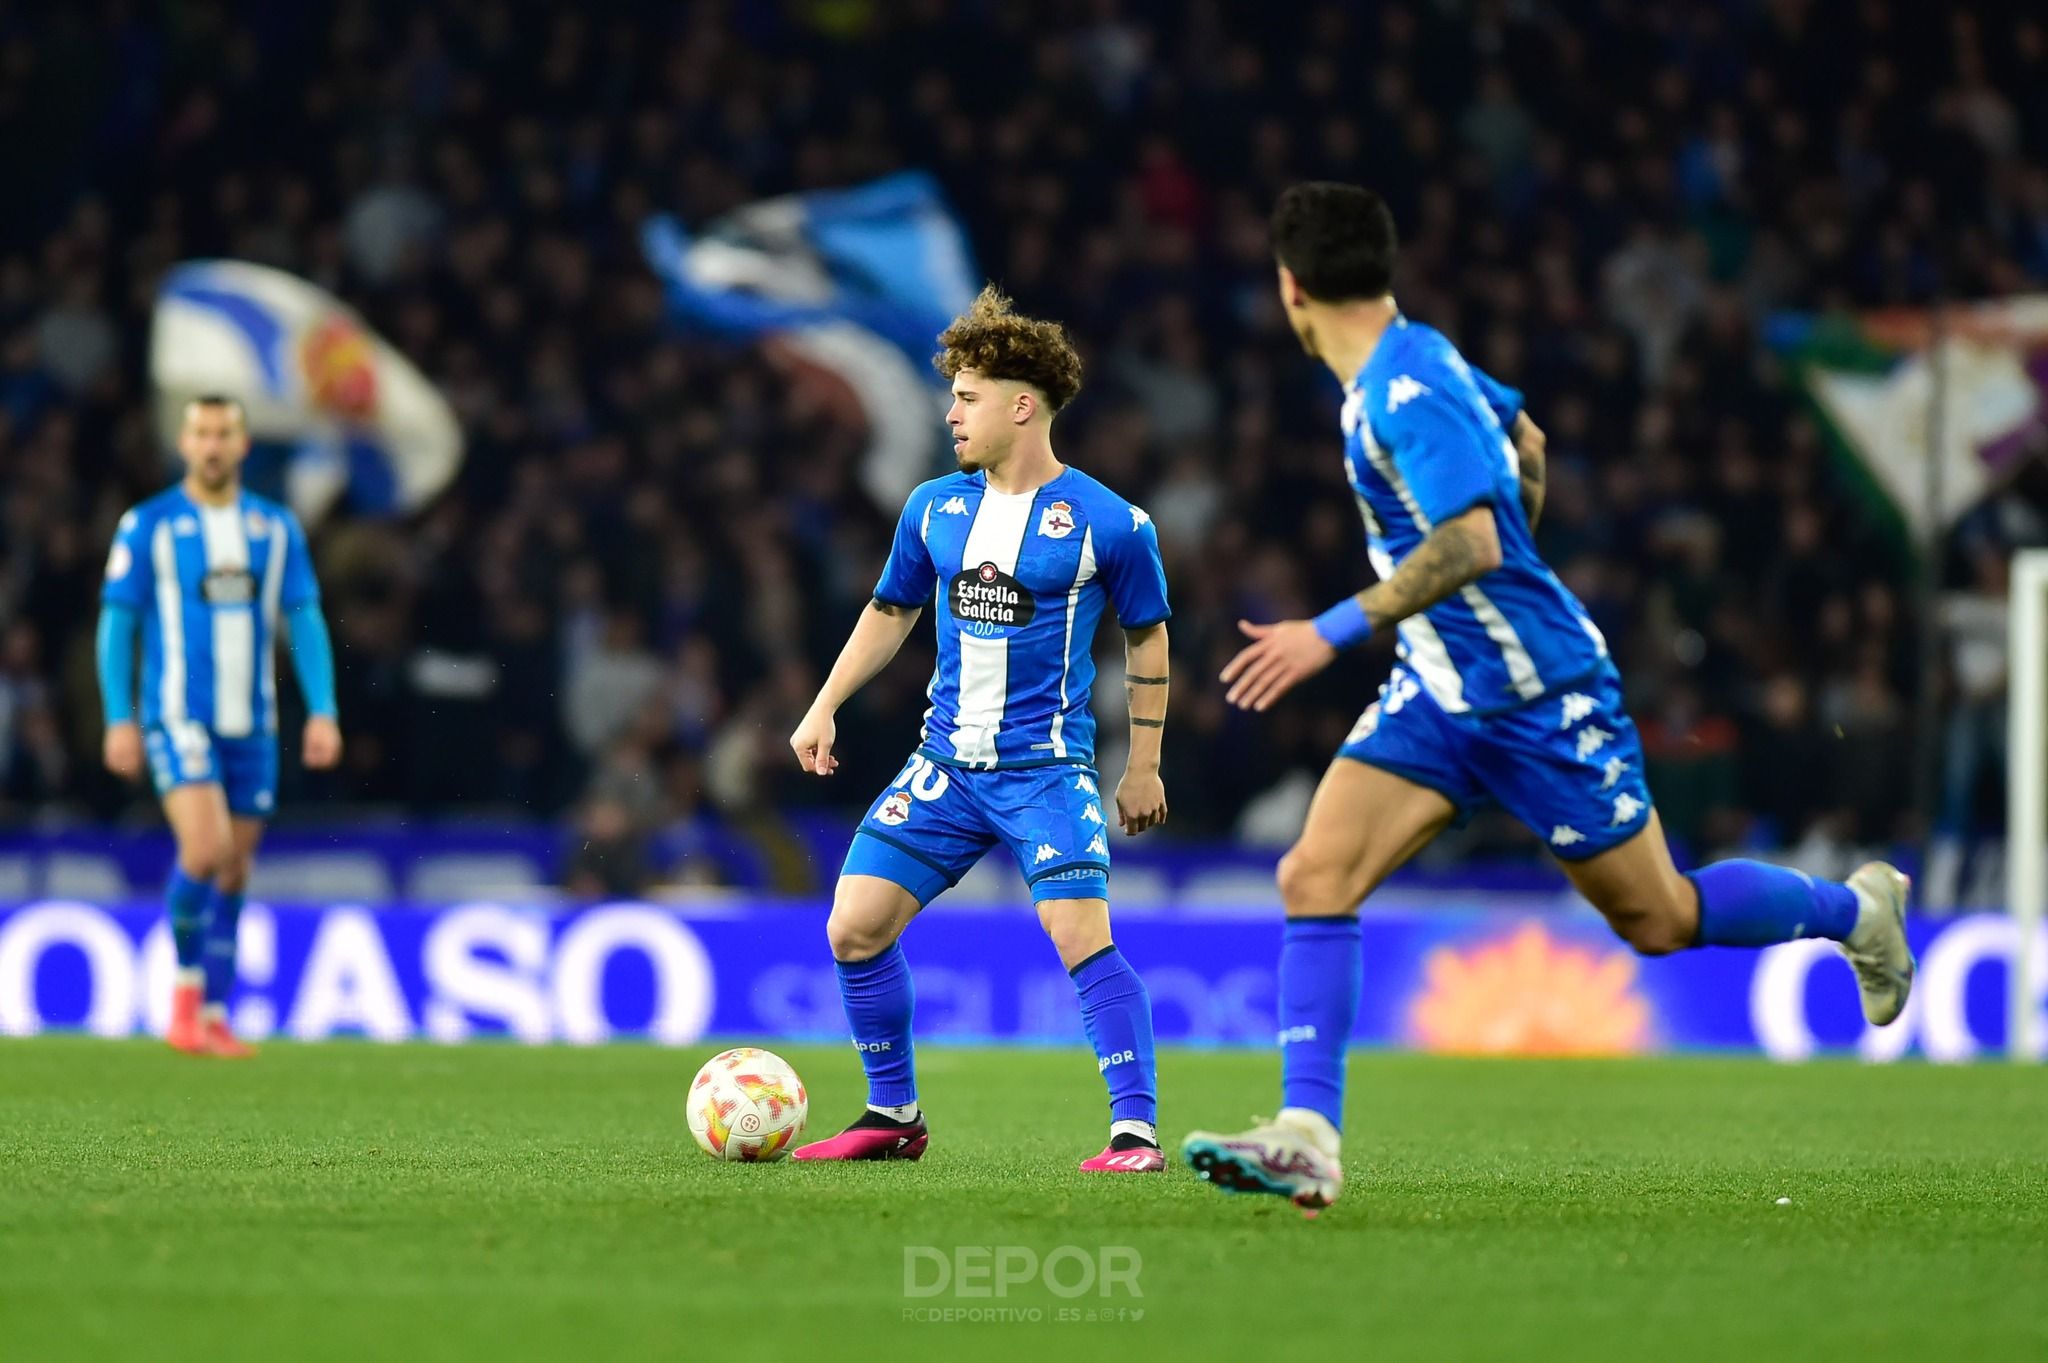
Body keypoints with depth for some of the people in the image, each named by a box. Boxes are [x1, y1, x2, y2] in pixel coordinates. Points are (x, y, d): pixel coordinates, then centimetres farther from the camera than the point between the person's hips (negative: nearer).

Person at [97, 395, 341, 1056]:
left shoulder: (276, 528, 7)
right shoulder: (148, 526, -2)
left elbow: (305, 622, 8)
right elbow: (116, 624, -1)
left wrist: (322, 712, -3)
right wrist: (120, 720, -7)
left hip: (251, 727, 4)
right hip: (178, 721, -4)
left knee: (233, 876, 6)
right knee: (205, 848, -22)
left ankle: (212, 1019, 15)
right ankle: (186, 988, -2)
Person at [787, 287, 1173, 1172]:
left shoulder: (1107, 523, -7)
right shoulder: (934, 508, 7)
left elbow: (1147, 636, 5)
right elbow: (891, 611, 21)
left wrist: (1144, 766, 6)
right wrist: (824, 709, 13)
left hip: (1048, 767, -5)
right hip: (945, 765, 5)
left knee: (1082, 939, -21)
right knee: (854, 929, 0)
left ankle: (1136, 1131, -15)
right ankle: (894, 1116, 16)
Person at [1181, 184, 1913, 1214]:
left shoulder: (1407, 390, -23)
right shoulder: (1407, 361, 5)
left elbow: (1472, 545, -33)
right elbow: (1521, 440, 22)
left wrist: (1334, 631, -34)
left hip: (1540, 698, -8)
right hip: (1437, 694, 9)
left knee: (1660, 919, 6)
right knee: (1314, 878, -10)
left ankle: (1857, 911, 32)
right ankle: (1306, 1141, -15)